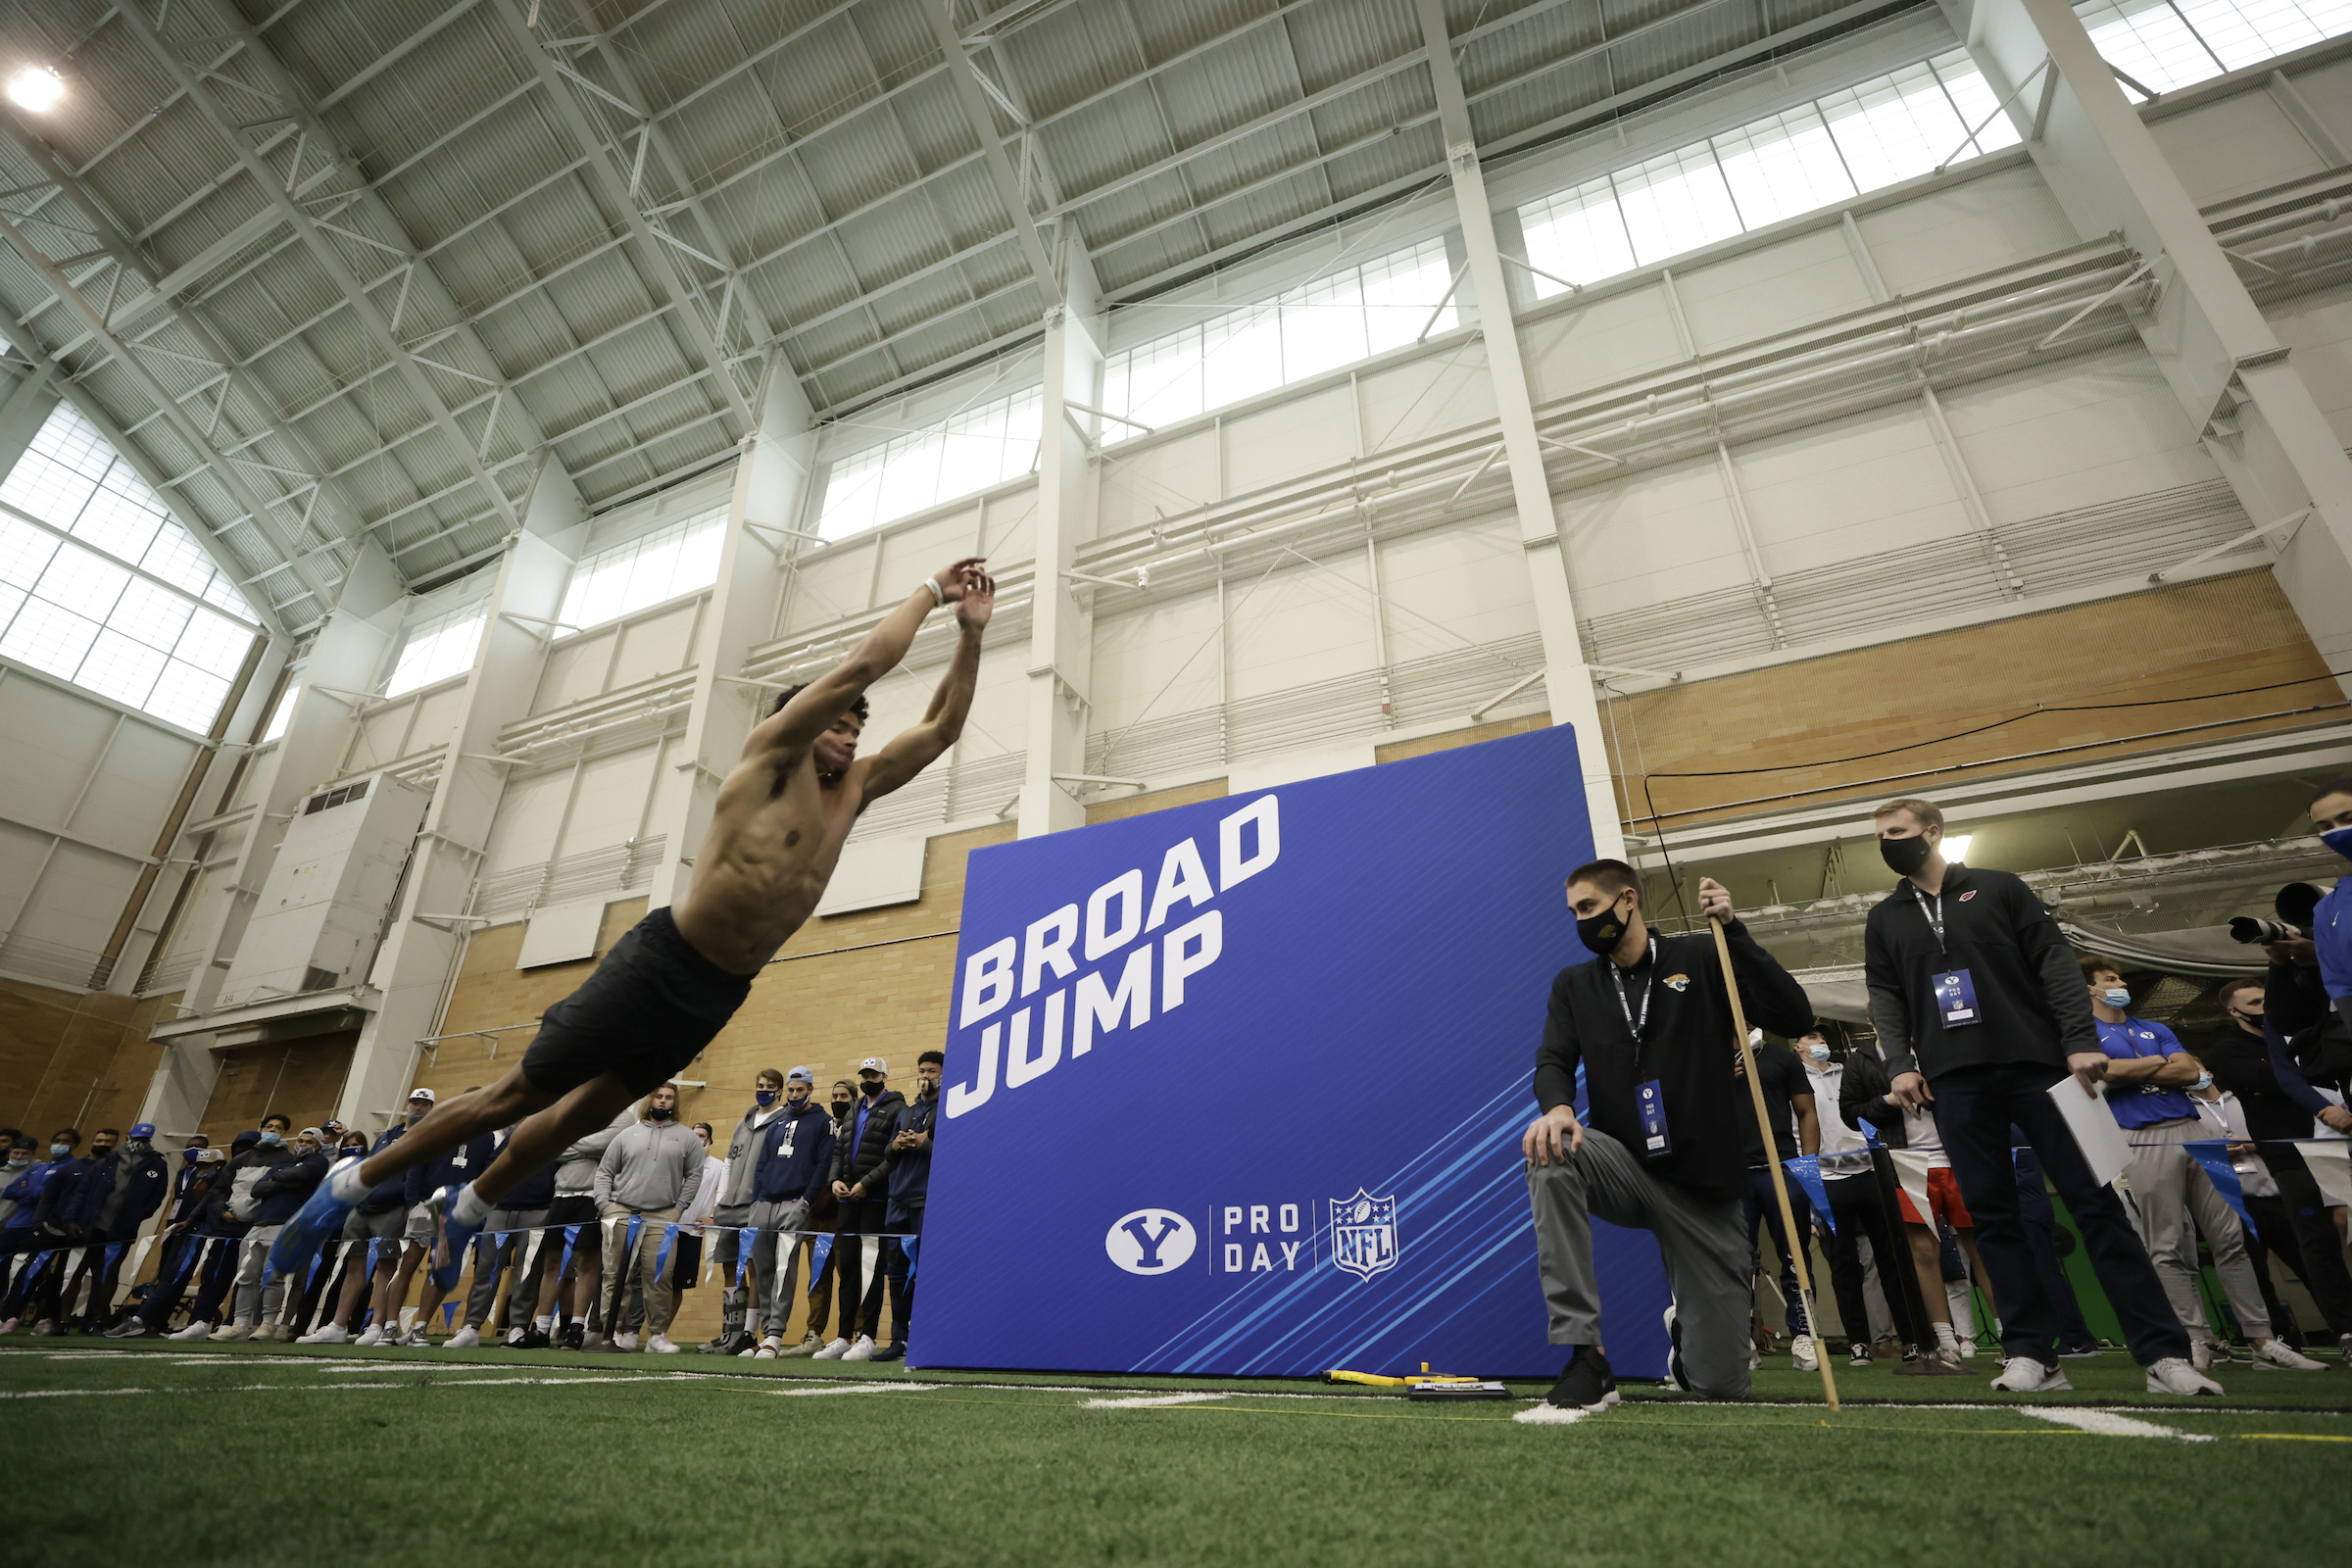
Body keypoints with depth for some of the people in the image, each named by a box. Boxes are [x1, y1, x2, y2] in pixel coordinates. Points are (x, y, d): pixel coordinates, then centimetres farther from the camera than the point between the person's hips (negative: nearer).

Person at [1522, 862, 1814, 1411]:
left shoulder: (1702, 961, 0)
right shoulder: (1573, 984, 7)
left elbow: (1794, 1017, -11)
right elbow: (1553, 1062, -4)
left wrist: (1732, 930, -19)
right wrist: (1557, 1106, -27)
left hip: (1704, 1184, -1)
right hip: (1625, 1170, 1)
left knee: (1721, 1383, 1)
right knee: (1549, 1152, -35)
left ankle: (1684, 1325, 41)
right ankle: (1585, 1358, -27)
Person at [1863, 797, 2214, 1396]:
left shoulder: (1998, 889, 9)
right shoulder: (1884, 919, 15)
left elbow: (2055, 962, 2)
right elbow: (1884, 997, 11)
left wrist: (2081, 1040, -9)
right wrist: (1900, 1062, -2)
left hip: (2035, 1063, -2)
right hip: (1954, 1082, 2)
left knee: (2094, 1200, -3)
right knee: (1993, 1215, 1)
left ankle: (2164, 1352, 3)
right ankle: (2031, 1353, 5)